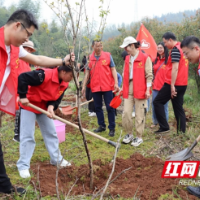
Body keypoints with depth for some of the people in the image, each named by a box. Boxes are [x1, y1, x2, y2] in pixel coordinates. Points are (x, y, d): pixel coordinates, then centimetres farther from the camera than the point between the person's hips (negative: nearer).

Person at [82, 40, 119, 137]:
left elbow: (113, 69, 0)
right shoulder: (90, 58, 4)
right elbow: (87, 73, 9)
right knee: (97, 107, 11)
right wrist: (84, 86, 6)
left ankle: (112, 128, 8)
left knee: (110, 107, -1)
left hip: (107, 86, -2)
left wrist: (116, 83, -9)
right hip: (95, 87, 3)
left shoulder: (108, 55, -1)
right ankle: (101, 126, 24)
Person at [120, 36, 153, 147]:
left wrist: (147, 89, -12)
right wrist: (123, 87, 15)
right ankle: (129, 134, 19)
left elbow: (149, 75, -7)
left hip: (140, 90, -5)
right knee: (126, 113, 1)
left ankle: (139, 137, 14)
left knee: (139, 115, 2)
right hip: (128, 90, 6)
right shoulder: (127, 59, 14)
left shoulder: (145, 58, -6)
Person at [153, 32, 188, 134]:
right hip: (182, 84, 9)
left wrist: (172, 86, -22)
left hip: (173, 83, -9)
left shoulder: (175, 50, -12)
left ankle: (164, 127, -1)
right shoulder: (182, 48, 16)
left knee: (157, 102, 2)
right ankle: (182, 131, 9)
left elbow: (175, 68, -20)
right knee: (178, 108, 10)